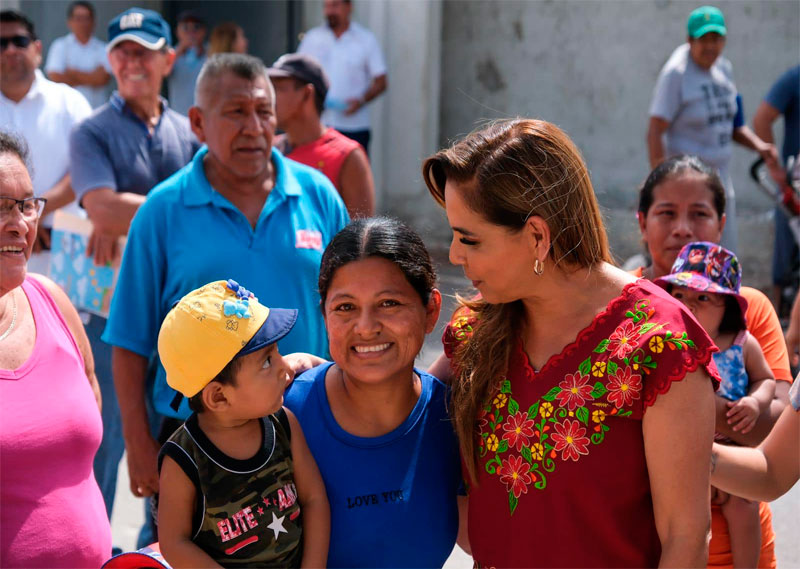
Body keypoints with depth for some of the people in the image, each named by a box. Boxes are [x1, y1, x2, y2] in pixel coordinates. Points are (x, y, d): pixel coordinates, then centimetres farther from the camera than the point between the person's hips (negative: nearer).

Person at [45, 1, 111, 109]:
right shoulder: (60, 46, 5)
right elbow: (55, 77, -5)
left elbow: (103, 78, -6)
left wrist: (72, 73, -3)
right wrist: (89, 80, -2)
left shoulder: (102, 48, 6)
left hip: (97, 109, 1)